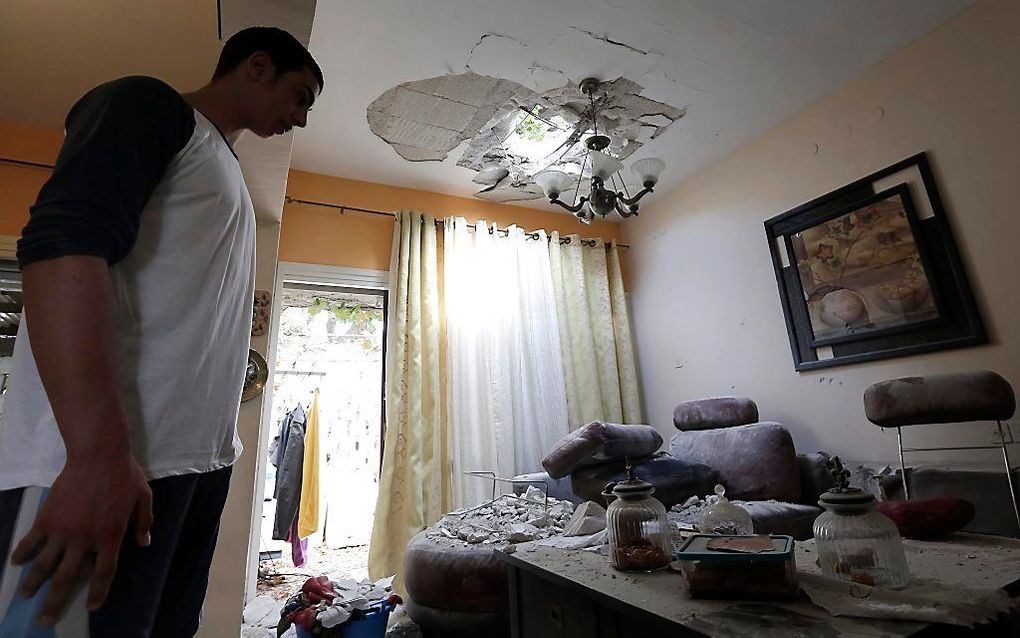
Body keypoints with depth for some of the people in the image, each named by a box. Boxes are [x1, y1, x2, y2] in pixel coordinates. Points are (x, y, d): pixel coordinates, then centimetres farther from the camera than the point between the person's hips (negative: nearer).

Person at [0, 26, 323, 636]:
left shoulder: (227, 175, 24)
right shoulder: (149, 105, 1)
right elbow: (62, 241, -16)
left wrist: (221, 444, 18)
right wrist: (99, 454, -23)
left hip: (203, 461, 8)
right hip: (102, 458, -8)